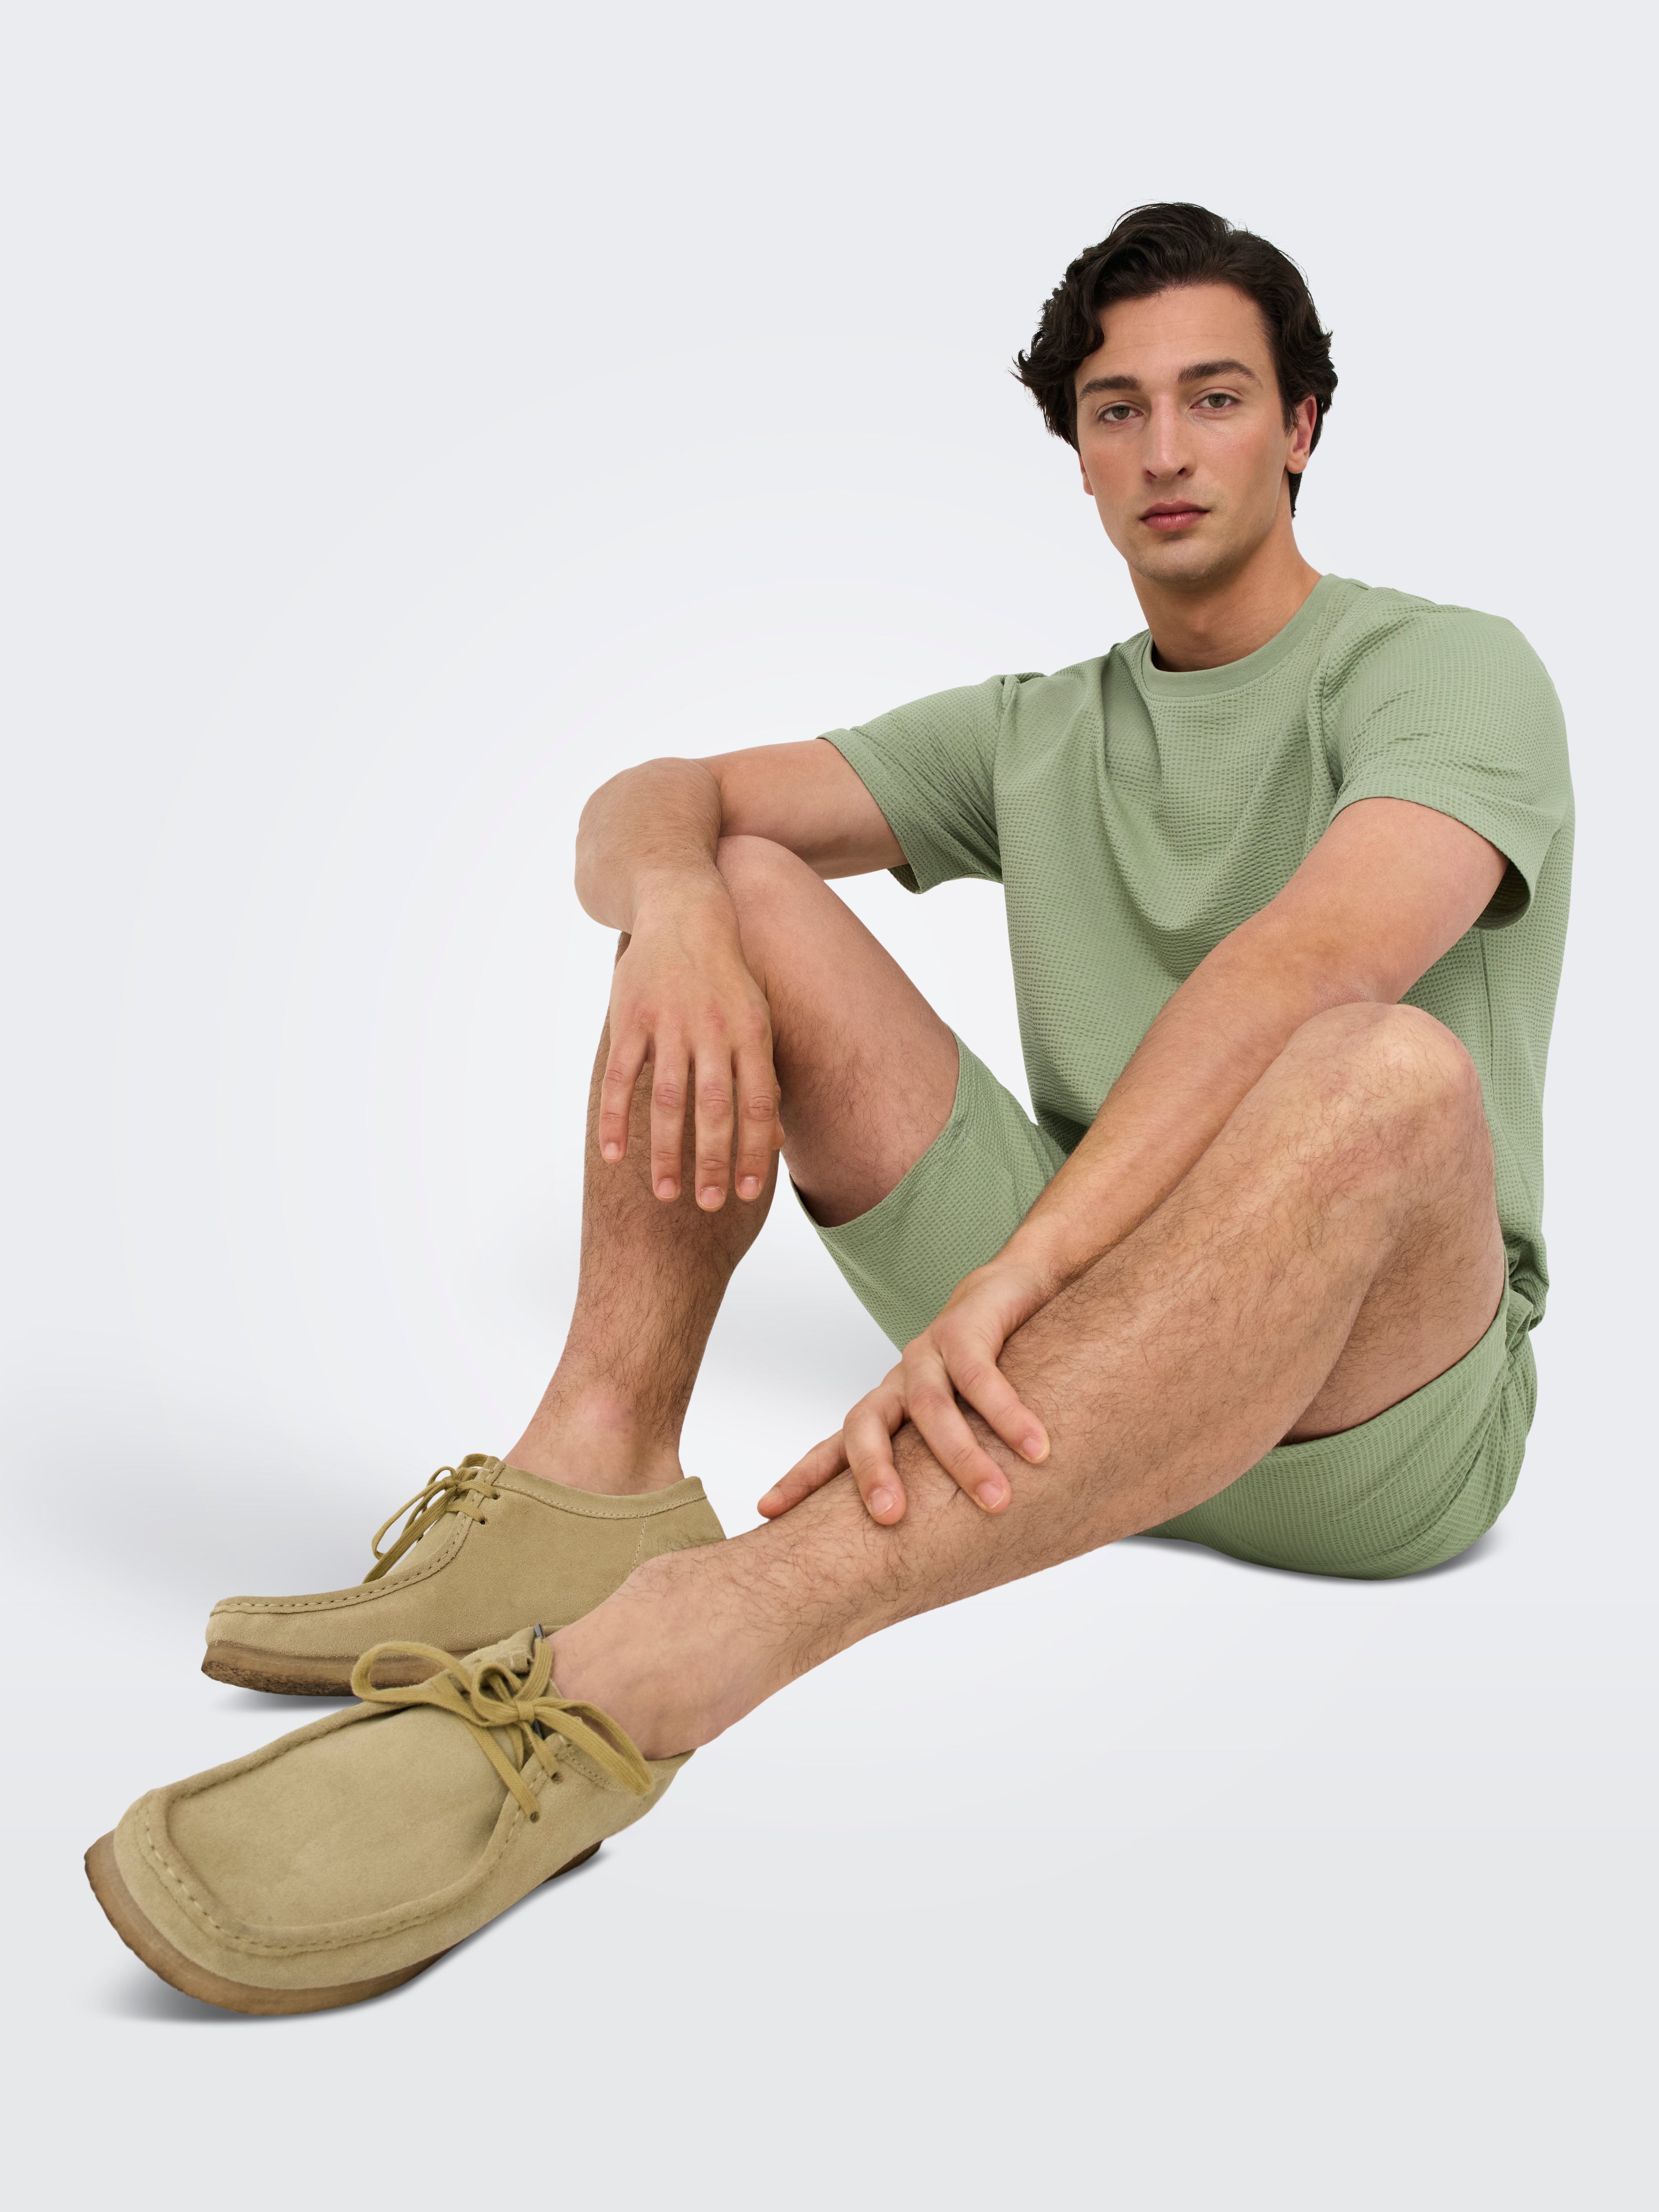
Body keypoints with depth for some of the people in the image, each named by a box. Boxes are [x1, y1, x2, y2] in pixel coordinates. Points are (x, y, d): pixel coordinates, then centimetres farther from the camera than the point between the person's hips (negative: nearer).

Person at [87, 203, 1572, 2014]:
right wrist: (670, 900, -21)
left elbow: (1308, 966, -24)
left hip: (1379, 1420, -4)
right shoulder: (1033, 733, 16)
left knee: (1390, 1072, -39)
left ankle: (653, 1664, -48)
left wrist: (1006, 1274, -38)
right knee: (729, 885, -3)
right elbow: (645, 805, 5)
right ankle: (600, 1482, -20)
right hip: (1056, 1339, 4)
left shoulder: (1449, 671, -1)